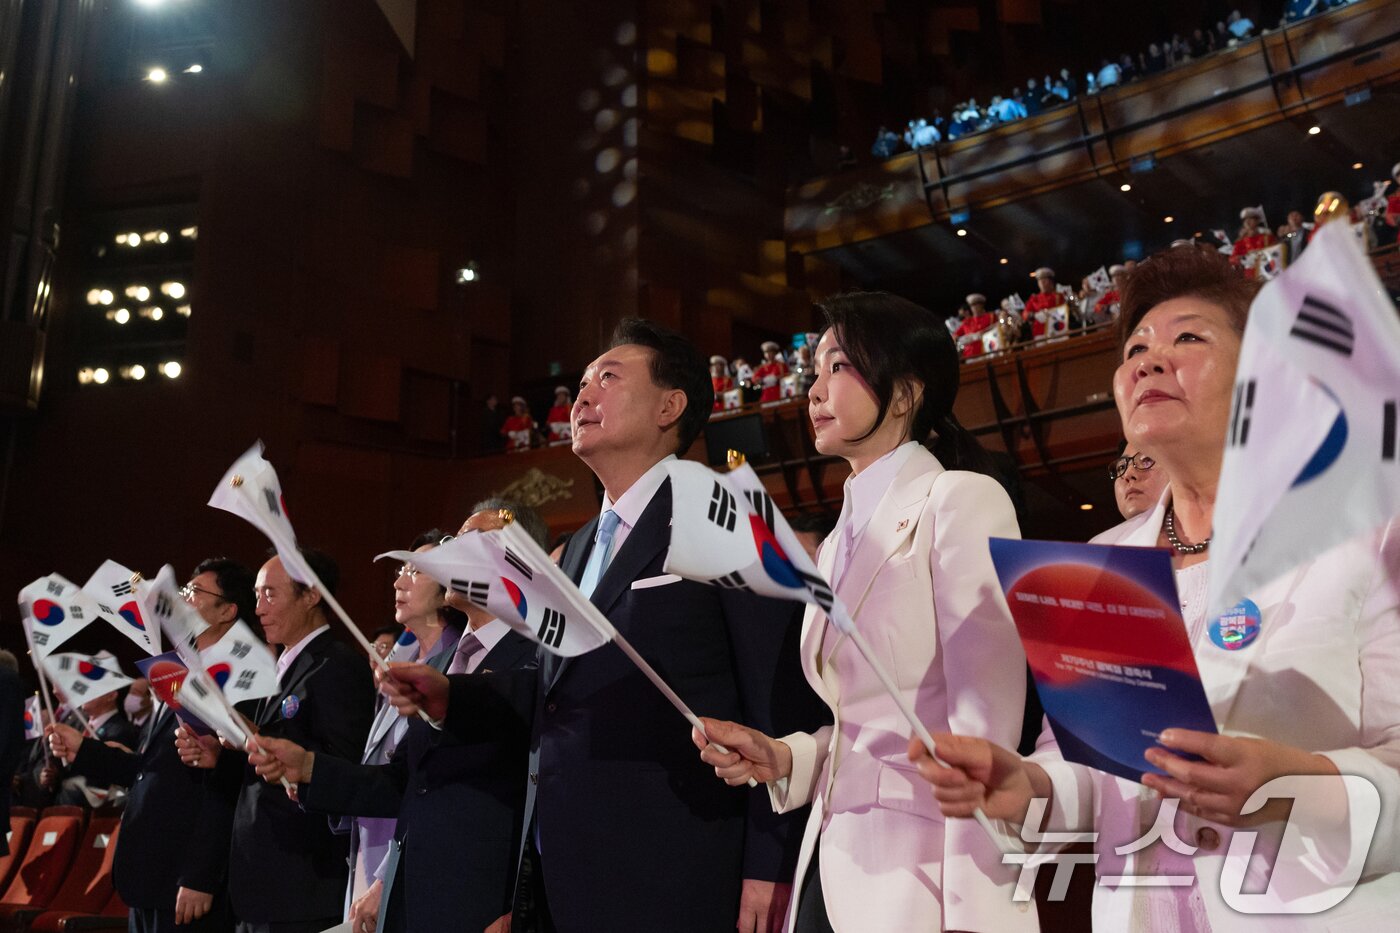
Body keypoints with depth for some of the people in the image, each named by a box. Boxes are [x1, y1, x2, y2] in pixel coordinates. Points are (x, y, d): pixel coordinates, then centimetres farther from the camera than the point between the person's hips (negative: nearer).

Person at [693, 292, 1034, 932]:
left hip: (917, 877, -7)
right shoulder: (839, 540, 14)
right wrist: (781, 757, 1)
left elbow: (984, 726, -16)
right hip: (830, 870, 7)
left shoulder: (961, 501, -9)